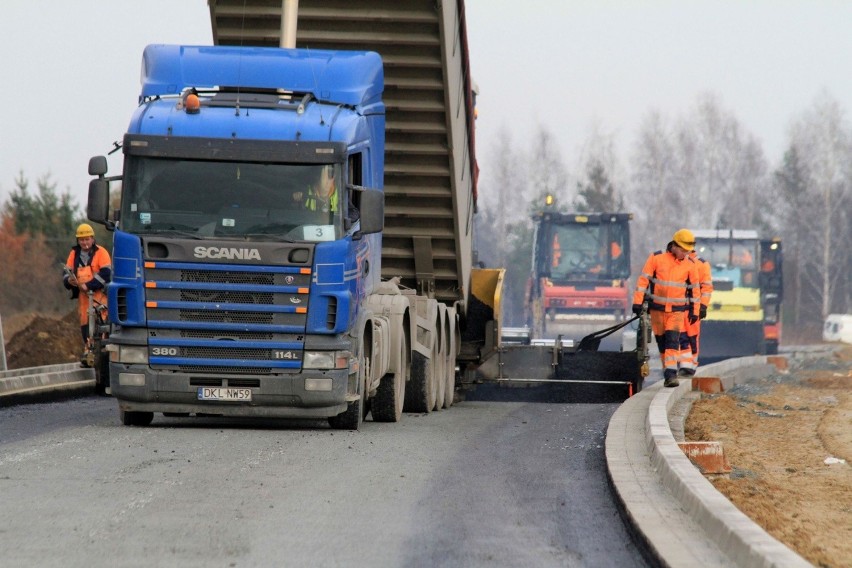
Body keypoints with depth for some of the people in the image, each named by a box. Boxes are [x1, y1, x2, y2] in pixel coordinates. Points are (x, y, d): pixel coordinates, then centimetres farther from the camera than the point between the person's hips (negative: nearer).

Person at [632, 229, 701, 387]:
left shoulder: (690, 265, -2)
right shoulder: (656, 258, -7)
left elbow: (694, 289, 7)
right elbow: (644, 279, -4)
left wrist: (694, 311, 9)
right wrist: (638, 301, -8)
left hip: (677, 310, -1)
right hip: (657, 308, 1)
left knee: (673, 340, -15)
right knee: (661, 341, 7)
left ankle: (671, 374, -22)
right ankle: (668, 373, 19)